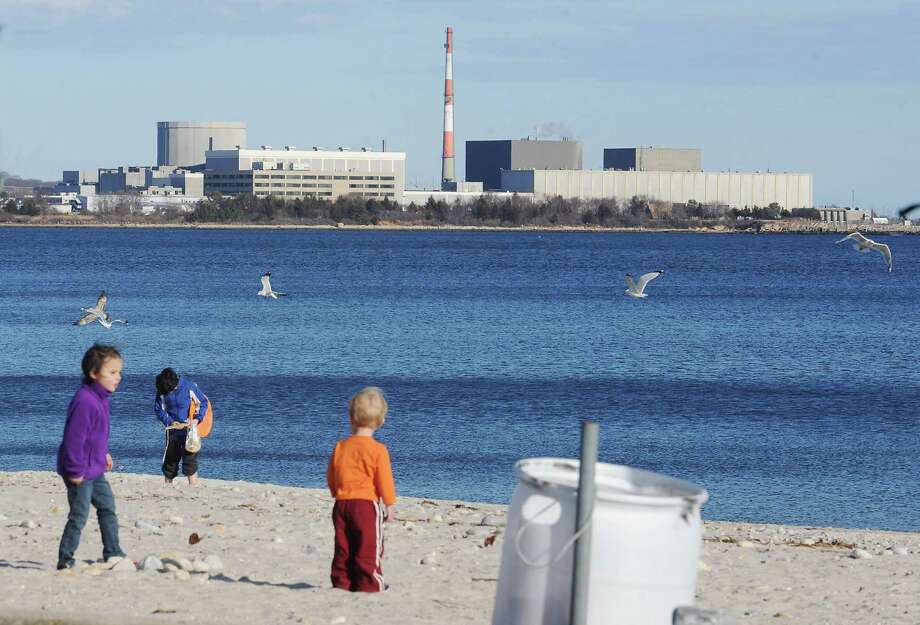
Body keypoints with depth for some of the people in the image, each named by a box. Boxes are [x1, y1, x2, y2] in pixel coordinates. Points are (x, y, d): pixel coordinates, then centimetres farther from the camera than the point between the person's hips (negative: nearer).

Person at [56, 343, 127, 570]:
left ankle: (113, 553, 25)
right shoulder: (85, 401, -27)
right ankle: (65, 559, 4)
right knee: (79, 515, -4)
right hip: (80, 473, -10)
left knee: (108, 508, 15)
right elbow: (74, 438, -27)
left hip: (94, 470, 10)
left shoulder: (100, 398, 6)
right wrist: (76, 471, -23)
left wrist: (103, 453, 19)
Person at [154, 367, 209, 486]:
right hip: (172, 430, 3)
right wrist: (170, 422, -15)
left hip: (189, 428, -3)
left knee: (190, 459, -6)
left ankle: (193, 486, -2)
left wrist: (197, 419, -16)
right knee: (170, 460, 11)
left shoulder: (189, 387, -16)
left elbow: (203, 403, -5)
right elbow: (159, 410, 0)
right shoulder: (162, 391, -10)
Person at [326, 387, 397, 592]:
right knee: (368, 547, 0)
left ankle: (342, 581, 11)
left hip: (341, 504, 4)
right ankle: (368, 583, -1)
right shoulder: (378, 450, -10)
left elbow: (331, 477, 11)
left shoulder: (340, 447, 4)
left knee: (343, 548, 10)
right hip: (367, 503, -4)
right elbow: (384, 480, -9)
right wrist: (390, 505, 3)